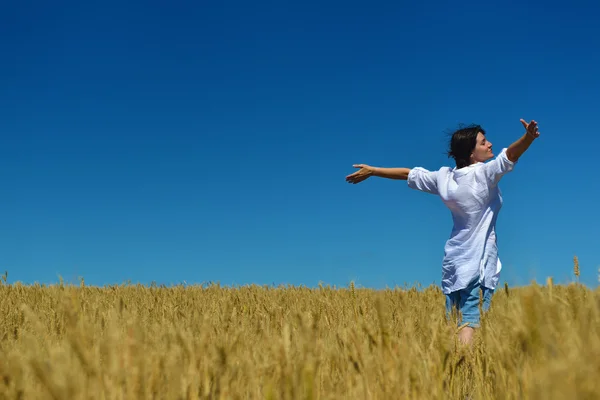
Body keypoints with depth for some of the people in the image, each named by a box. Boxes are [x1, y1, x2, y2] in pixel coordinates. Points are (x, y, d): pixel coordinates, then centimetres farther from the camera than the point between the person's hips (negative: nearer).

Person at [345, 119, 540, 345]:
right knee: (470, 321, -14)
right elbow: (510, 155, -27)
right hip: (478, 261, -6)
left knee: (453, 322, 10)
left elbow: (408, 174, 15)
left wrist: (372, 170, 24)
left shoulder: (444, 177, 6)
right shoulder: (484, 174, -10)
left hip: (453, 261, 7)